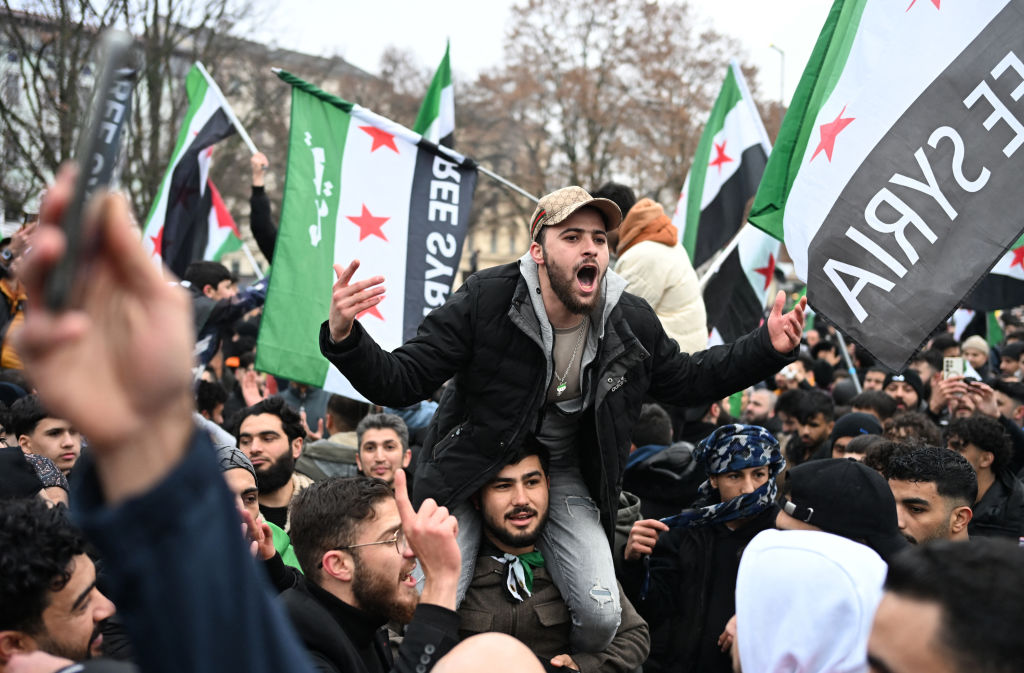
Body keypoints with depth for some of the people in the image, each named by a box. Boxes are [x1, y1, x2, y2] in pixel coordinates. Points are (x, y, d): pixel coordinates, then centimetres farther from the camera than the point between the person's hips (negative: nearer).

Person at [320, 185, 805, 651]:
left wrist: (768, 348, -1)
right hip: (473, 466, -3)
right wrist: (344, 337, -40)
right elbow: (399, 382, -20)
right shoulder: (484, 302, -20)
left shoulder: (633, 323, -8)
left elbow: (686, 381, 11)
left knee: (601, 616, -12)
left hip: (563, 472, 3)